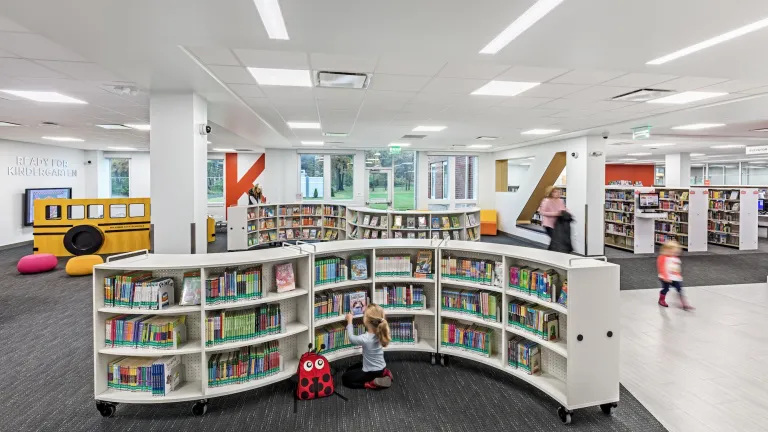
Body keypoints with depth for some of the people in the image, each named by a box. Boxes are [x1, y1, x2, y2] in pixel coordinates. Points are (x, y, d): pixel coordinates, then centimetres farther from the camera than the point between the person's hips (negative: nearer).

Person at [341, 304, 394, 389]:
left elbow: (352, 338, -12)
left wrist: (349, 321, -1)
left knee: (345, 378, 8)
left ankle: (372, 383, -4)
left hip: (372, 372, -7)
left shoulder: (365, 339, -34)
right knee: (350, 369, 26)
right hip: (381, 368, 7)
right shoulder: (379, 333, -17)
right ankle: (383, 374, 12)